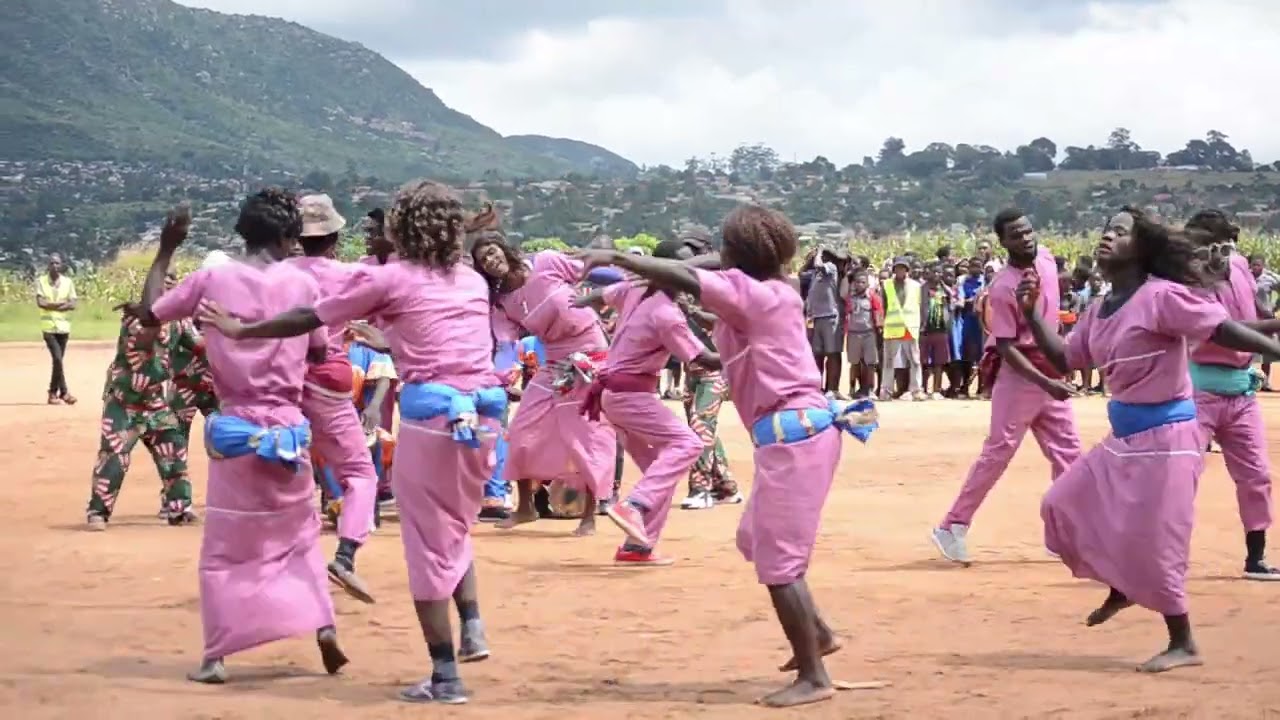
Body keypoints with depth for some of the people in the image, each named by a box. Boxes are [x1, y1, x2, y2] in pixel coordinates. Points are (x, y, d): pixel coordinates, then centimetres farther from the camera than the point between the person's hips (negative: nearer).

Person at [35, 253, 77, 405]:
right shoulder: (41, 281, 0)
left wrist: (51, 305, -13)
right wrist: (61, 303, -10)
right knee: (57, 358, -14)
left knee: (58, 359, 6)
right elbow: (40, 302, -11)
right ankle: (63, 392, -9)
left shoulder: (68, 282, 4)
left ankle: (53, 392, 16)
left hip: (63, 326, 3)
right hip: (48, 326, -3)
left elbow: (72, 304, -4)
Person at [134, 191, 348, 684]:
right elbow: (318, 352, 6)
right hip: (288, 427, 1)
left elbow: (149, 314, 5)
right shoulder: (301, 283, -2)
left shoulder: (212, 279, -5)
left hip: (235, 428, -1)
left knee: (224, 546, 6)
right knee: (300, 533, 20)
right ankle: (324, 628, 8)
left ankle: (215, 657, 2)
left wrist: (166, 250, 11)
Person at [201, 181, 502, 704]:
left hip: (432, 412, -5)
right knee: (454, 529, 26)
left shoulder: (387, 278, 1)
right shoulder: (475, 281, 15)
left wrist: (240, 331, 16)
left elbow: (308, 319, 5)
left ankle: (445, 677, 4)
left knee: (428, 545, 3)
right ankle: (472, 628, 9)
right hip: (483, 413, 5)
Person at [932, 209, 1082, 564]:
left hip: (1052, 372, 8)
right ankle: (953, 527, 1)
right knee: (998, 453, -5)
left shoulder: (1046, 256, 1)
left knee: (1068, 454, 8)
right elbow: (1005, 347, -22)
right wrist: (1045, 383, -30)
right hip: (1020, 375, -8)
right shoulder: (1004, 288, -22)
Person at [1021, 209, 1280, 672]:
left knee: (1151, 542, -7)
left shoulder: (1160, 296, -17)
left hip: (1164, 436, -9)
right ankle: (1121, 590, 31)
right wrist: (1032, 313, 6)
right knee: (1064, 506, 12)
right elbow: (1064, 360, 15)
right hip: (1124, 436, 9)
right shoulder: (1099, 311, 9)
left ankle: (1184, 645, 7)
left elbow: (1222, 330, -21)